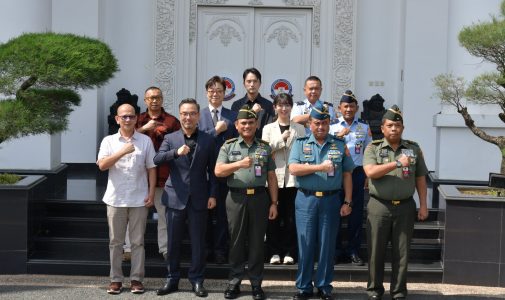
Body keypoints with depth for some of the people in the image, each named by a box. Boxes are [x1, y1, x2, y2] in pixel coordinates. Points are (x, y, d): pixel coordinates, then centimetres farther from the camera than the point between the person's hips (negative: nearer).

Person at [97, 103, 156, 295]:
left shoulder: (145, 141, 4)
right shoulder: (109, 141, 3)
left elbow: (151, 168, 5)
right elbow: (102, 165, -9)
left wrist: (151, 193, -3)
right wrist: (122, 152, -19)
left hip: (139, 199, 0)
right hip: (116, 199, 0)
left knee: (137, 241, 4)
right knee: (115, 242, 6)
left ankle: (136, 279, 11)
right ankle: (116, 279, 14)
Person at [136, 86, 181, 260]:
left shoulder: (172, 121, 7)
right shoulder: (138, 120, 14)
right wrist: (144, 128, -13)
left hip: (163, 173, -1)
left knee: (164, 213, 0)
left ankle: (165, 248, 7)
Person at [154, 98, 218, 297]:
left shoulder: (208, 140, 4)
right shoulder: (170, 138, 4)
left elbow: (212, 170, 5)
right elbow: (157, 160, -11)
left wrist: (212, 194, -2)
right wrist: (176, 152, -27)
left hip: (199, 198, 0)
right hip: (175, 197, 1)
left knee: (198, 242, 4)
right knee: (173, 241, 7)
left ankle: (197, 280, 14)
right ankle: (172, 279, 18)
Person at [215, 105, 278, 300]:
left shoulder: (265, 148, 10)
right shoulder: (228, 146, 6)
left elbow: (271, 177, 9)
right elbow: (218, 171, -5)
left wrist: (273, 203, 3)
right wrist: (239, 164, -19)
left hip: (259, 197, 1)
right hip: (236, 198, -1)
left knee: (257, 242, 5)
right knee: (236, 241, 5)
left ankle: (256, 284, 13)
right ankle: (234, 282, 14)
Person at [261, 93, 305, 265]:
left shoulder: (299, 129, 9)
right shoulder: (268, 129, 9)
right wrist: (282, 139, -8)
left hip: (293, 178, 0)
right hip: (274, 177, 0)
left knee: (291, 217, 1)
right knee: (274, 217, 1)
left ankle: (289, 252, 10)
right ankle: (275, 252, 10)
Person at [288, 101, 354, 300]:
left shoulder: (340, 145, 7)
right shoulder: (300, 144, 5)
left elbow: (346, 175, 7)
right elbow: (293, 169, -9)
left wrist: (347, 202, 1)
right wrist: (320, 167, -15)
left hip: (331, 199, 1)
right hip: (306, 199, -1)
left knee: (327, 244, 6)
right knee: (305, 244, 4)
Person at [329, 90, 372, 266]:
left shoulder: (364, 128, 10)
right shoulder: (332, 127, 6)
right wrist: (338, 136, -16)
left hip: (357, 172, 1)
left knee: (356, 212, 3)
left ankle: (353, 251, 12)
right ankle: (335, 250, 12)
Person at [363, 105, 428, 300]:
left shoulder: (413, 149, 9)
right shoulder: (373, 148, 2)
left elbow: (420, 179, 11)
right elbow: (370, 172, -15)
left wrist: (423, 205, 5)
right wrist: (397, 163, -18)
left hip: (405, 207, 2)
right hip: (379, 206, -1)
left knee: (401, 252, 6)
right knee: (376, 251, 5)